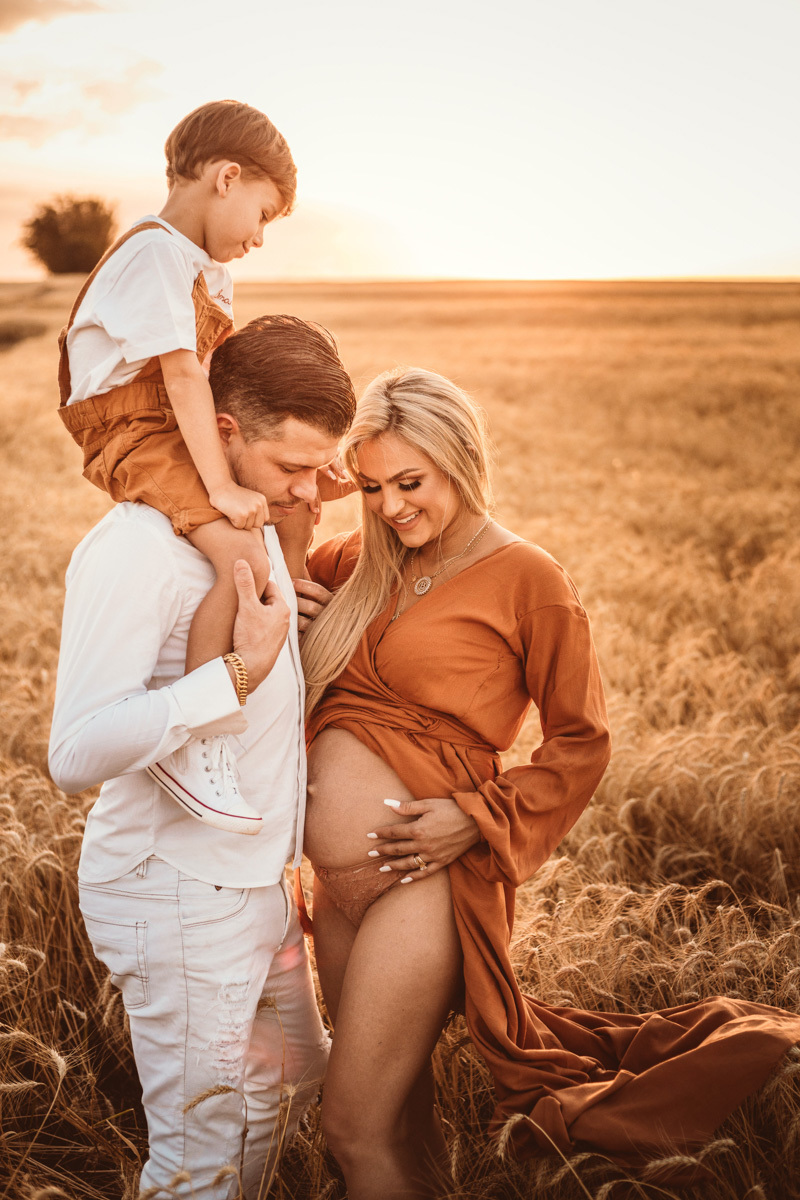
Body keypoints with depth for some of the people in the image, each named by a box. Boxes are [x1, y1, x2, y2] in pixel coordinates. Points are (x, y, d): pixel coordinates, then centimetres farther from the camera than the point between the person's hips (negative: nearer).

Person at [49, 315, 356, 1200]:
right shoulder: (135, 550, -23)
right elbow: (77, 753, -31)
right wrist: (240, 672, -32)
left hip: (254, 881, 9)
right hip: (177, 895, -9)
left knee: (289, 1078, 25)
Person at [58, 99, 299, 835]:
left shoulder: (202, 266, 15)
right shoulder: (155, 253, -17)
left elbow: (213, 373, 17)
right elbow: (183, 375, -24)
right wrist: (221, 486, -27)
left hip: (181, 432, 11)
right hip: (134, 437, -11)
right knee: (242, 556, -28)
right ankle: (187, 741, -22)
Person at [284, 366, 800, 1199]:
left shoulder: (525, 579, -7)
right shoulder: (359, 564, 8)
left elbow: (580, 744, -4)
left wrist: (477, 816, -15)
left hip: (421, 873, -6)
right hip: (338, 876, 6)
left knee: (355, 1126, 2)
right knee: (394, 1113, 19)